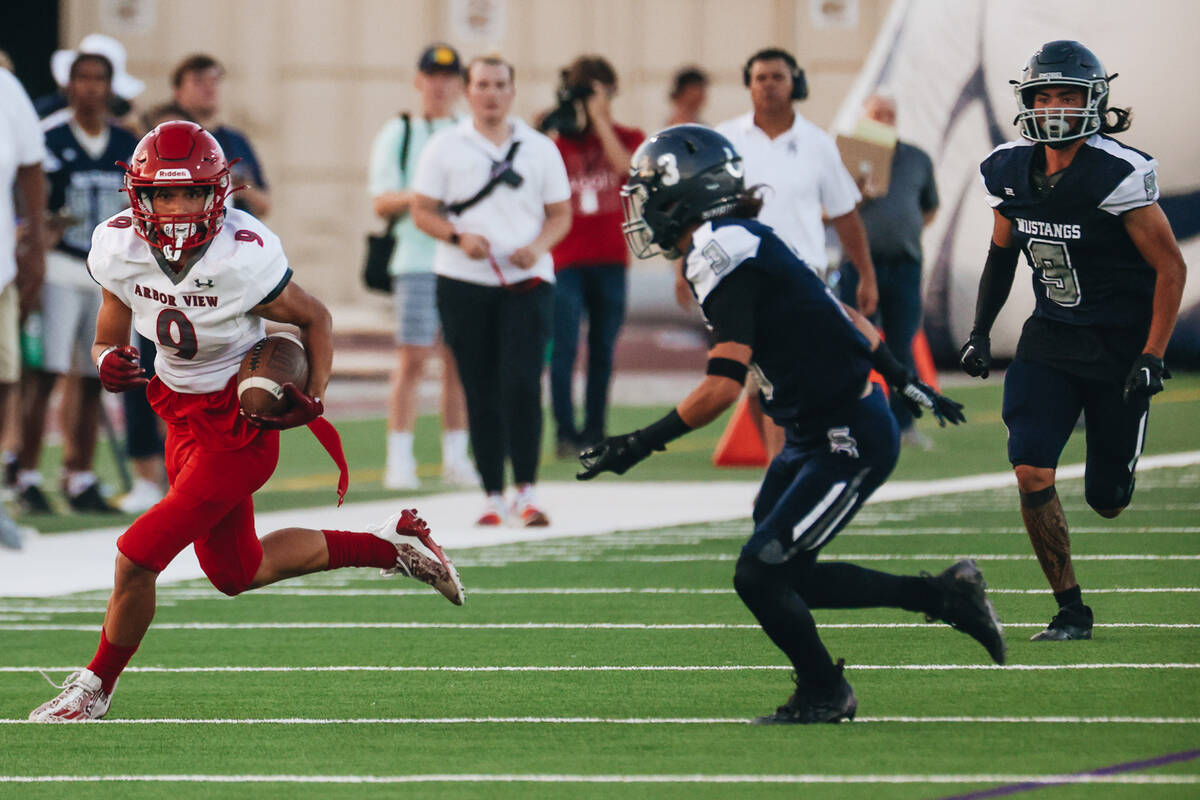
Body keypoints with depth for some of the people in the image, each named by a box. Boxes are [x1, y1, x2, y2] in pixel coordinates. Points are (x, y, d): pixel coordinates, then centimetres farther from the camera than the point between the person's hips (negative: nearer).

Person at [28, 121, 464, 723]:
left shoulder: (242, 260, -26)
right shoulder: (119, 250, -11)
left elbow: (314, 318, -9)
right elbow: (108, 340, 2)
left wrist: (314, 399, -21)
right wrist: (110, 366, -21)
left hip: (238, 428, -7)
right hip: (181, 418, 7)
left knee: (136, 557, -12)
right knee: (236, 572, 22)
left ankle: (97, 685, 12)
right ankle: (388, 545, 38)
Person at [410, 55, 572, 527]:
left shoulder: (540, 149, 9)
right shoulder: (445, 148, 6)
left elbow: (560, 214, 11)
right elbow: (422, 212, 5)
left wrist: (538, 247, -9)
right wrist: (459, 237, -14)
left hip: (526, 281, 0)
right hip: (463, 282, 0)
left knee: (521, 384, -14)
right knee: (481, 392, 2)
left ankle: (526, 491, -8)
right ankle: (493, 495, 9)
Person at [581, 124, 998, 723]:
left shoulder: (723, 253, -20)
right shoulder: (747, 244, 10)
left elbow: (723, 385, -26)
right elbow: (844, 316, 19)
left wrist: (640, 445, -20)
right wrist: (904, 381, 30)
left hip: (850, 443, -10)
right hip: (812, 438, 10)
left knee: (760, 577, -7)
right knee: (789, 578, 11)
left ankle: (824, 695, 13)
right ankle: (941, 596, 21)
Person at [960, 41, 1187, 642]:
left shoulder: (1117, 175, -20)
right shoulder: (1011, 171, -2)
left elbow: (1171, 266, -14)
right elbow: (1002, 254, 16)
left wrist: (1152, 358, -18)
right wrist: (980, 333, 10)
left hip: (1119, 344, -4)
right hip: (1050, 338, 4)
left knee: (1107, 500, 3)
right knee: (1031, 472, -13)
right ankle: (1070, 609, -1)